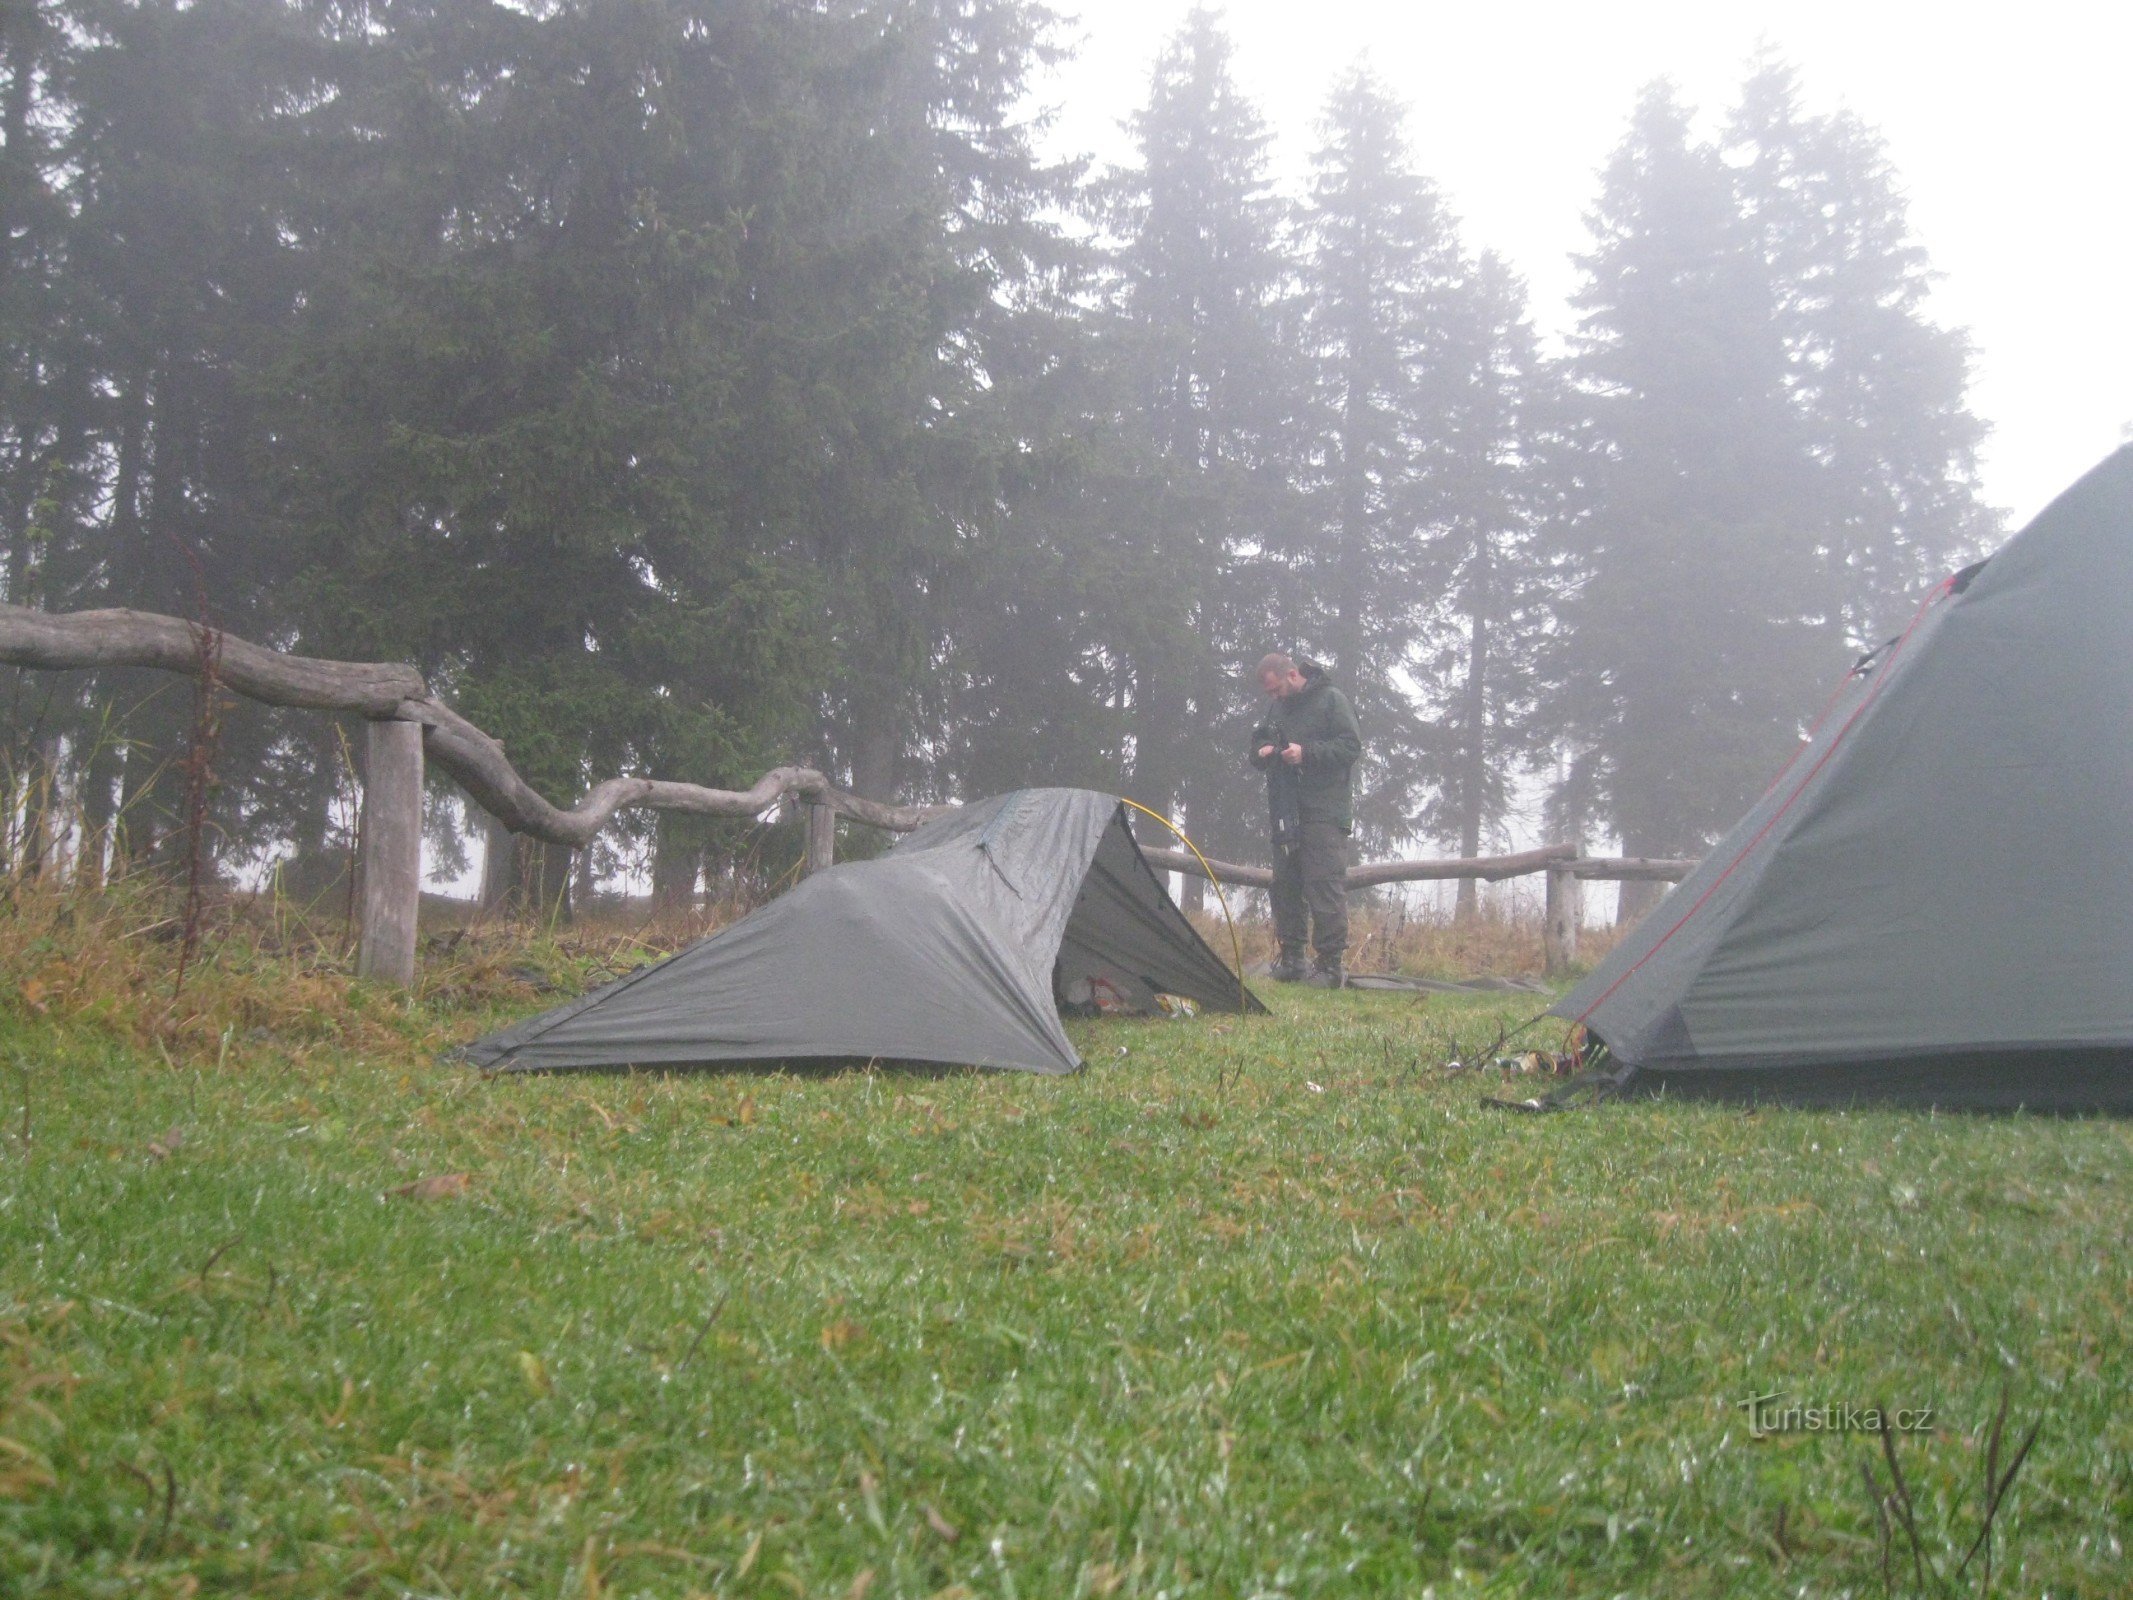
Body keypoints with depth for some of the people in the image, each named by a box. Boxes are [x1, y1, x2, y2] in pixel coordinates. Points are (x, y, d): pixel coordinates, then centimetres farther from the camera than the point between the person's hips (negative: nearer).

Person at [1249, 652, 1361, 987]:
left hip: (1324, 812, -7)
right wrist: (1261, 752, 2)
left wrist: (1307, 753, -19)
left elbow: (1351, 747, -9)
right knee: (1285, 885, 9)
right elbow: (1258, 740, 26)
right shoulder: (1276, 708, 16)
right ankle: (1290, 958, 17)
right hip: (1286, 814, 7)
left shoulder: (1330, 700, -4)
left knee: (1325, 887, -10)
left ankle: (1331, 965, -8)